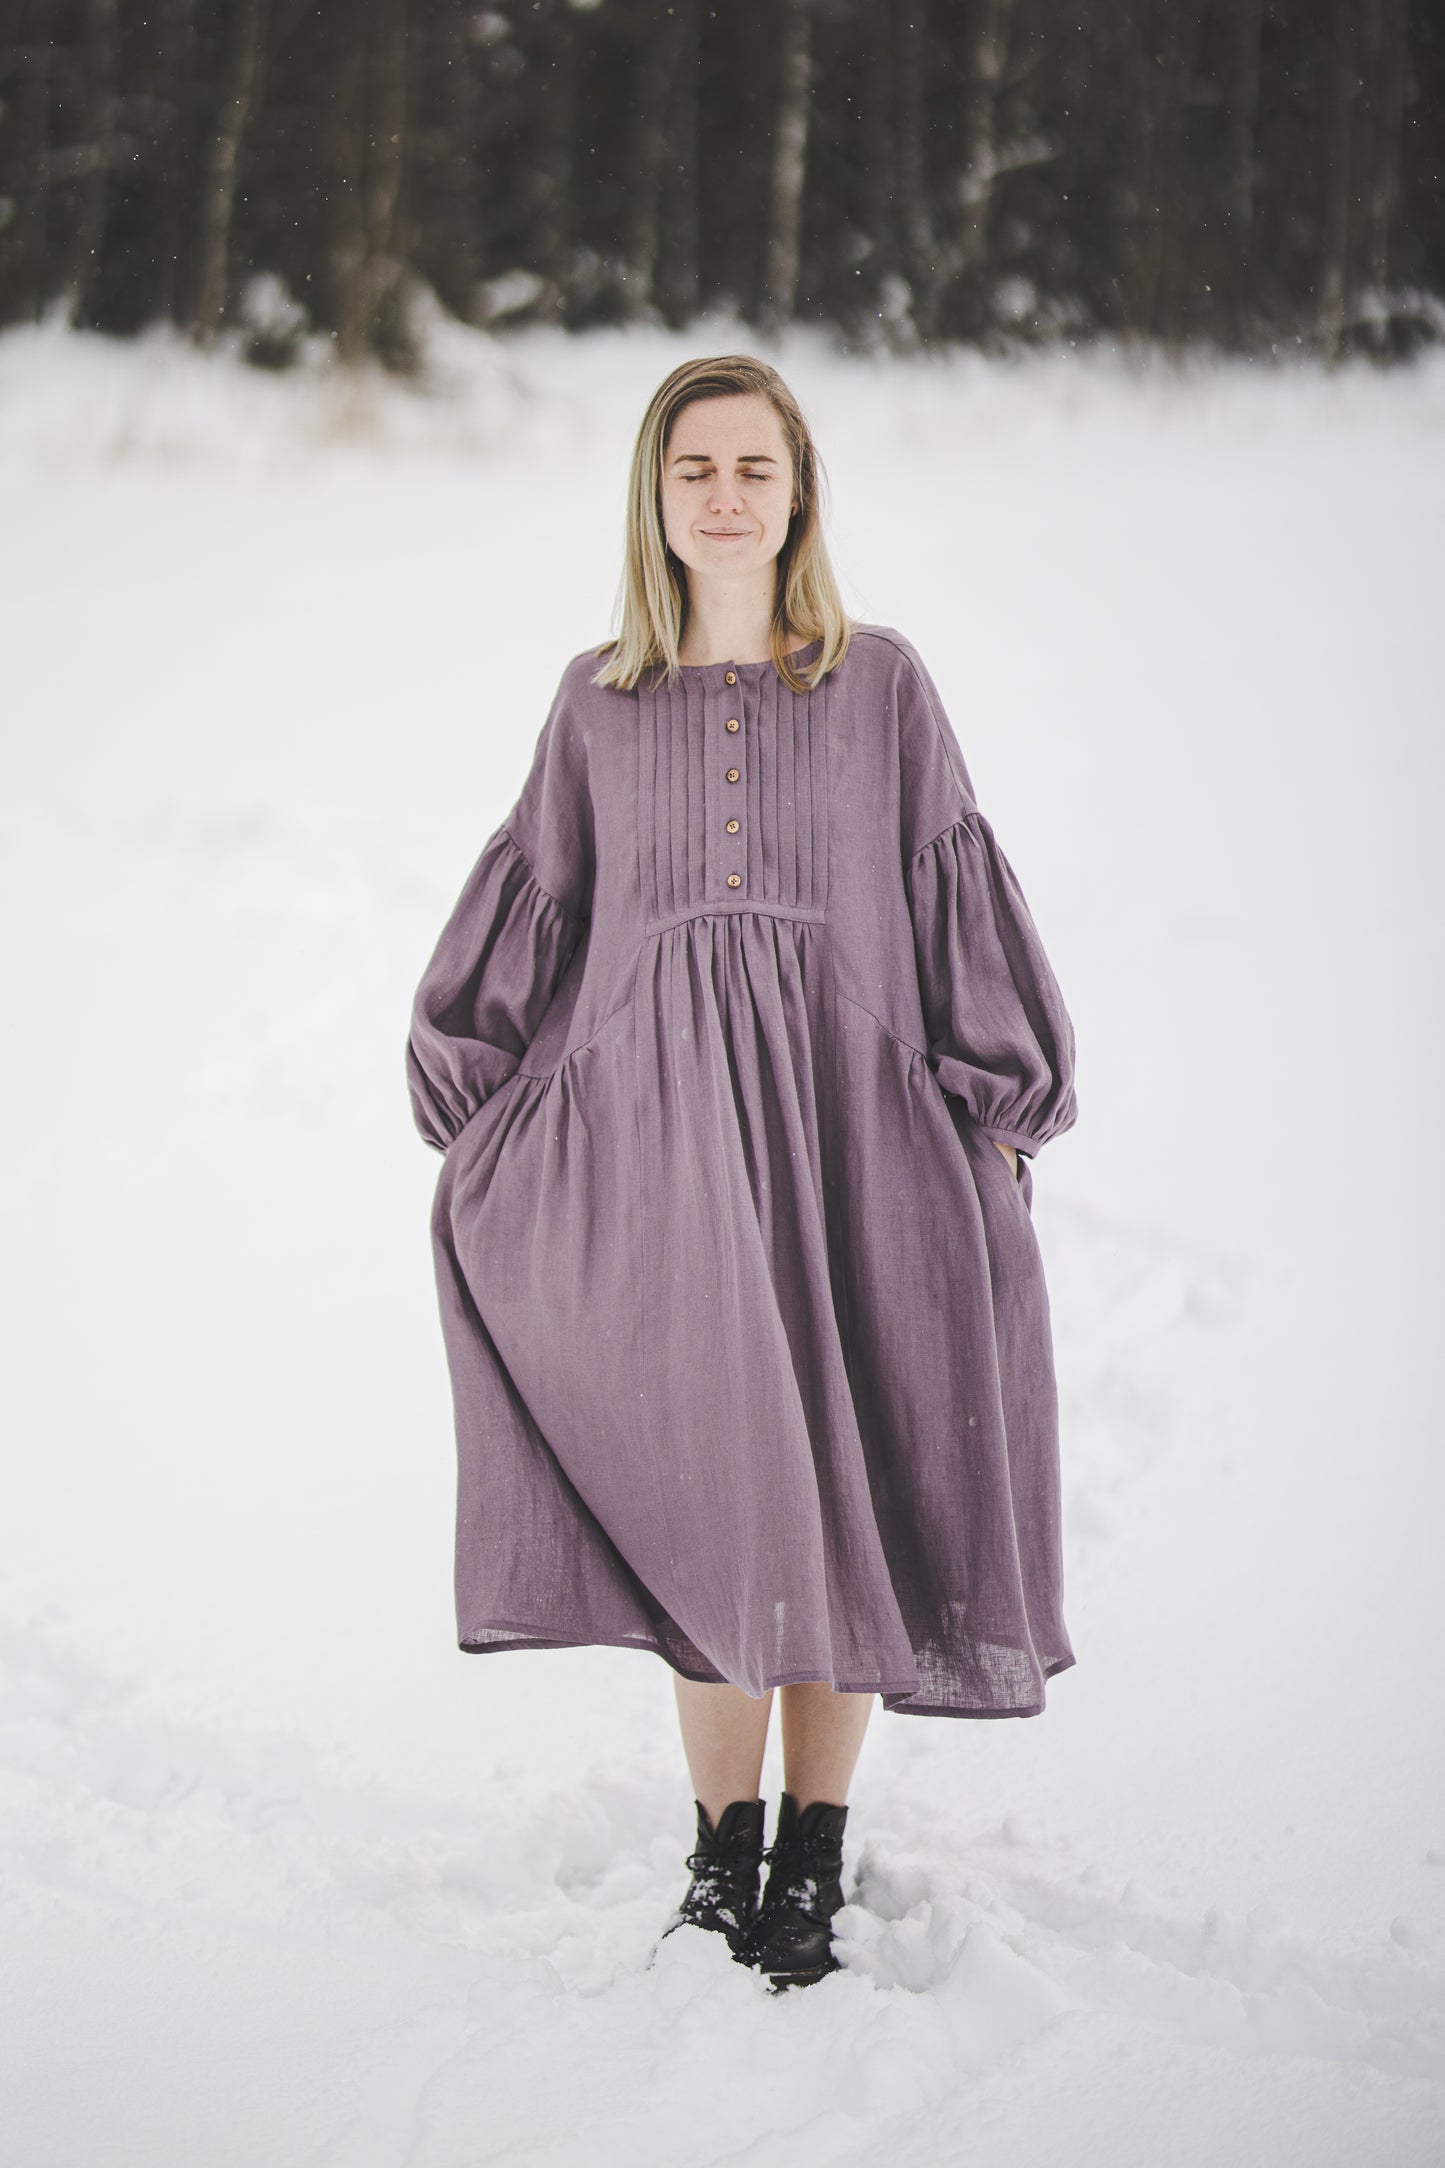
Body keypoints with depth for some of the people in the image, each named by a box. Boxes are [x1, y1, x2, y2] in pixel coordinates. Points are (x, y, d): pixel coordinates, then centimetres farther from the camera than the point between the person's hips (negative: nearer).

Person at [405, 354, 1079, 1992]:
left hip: (843, 1116, -1)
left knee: (835, 1491, 1)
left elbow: (958, 902, 4)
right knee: (702, 1490, 1)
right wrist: (475, 1104, 6)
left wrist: (999, 1116, 0)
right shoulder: (598, 705, 8)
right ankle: (723, 1842, 13)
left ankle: (815, 1854, 11)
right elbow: (532, 906, 12)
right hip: (659, 1130, 1)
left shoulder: (881, 685, 4)